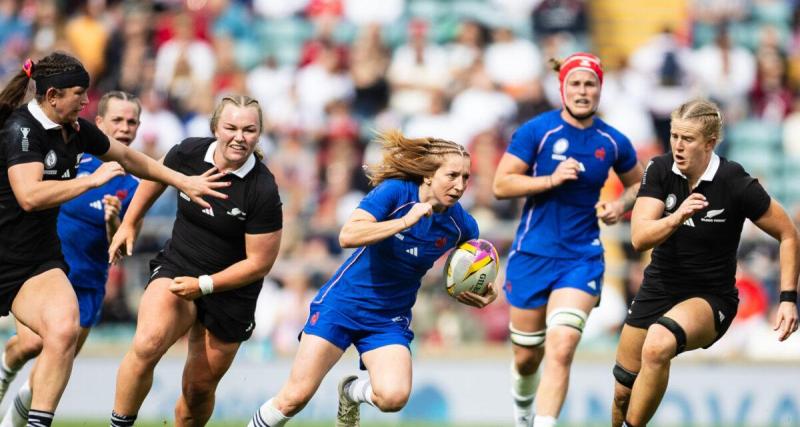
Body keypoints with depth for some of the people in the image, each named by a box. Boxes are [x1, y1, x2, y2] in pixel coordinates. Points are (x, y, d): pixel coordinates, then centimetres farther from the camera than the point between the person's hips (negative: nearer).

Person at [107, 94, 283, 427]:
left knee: (199, 388, 6)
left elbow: (260, 262, -13)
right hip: (176, 268, 1)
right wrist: (129, 223, 21)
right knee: (147, 345, -28)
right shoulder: (188, 153, -10)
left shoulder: (263, 191, -20)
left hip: (229, 291, -1)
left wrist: (204, 285, -18)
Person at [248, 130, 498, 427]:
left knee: (394, 397, -22)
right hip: (343, 303, -3)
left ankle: (352, 392, 13)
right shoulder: (395, 191, -18)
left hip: (390, 320, 3)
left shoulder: (460, 225, -7)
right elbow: (348, 236, -31)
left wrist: (485, 293, -10)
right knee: (296, 397, -6)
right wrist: (405, 222, -34)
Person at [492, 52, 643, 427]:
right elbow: (501, 185, -9)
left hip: (582, 259, 0)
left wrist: (620, 206, -3)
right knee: (527, 357, 11)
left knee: (561, 349, -20)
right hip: (532, 255, 0)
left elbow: (637, 184, 18)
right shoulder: (537, 130, -7)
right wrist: (551, 179, -21)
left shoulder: (613, 142, 0)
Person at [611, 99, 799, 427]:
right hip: (658, 289, 4)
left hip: (711, 298, -4)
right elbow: (639, 237, -18)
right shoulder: (660, 170, -9)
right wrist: (676, 217, -37)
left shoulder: (736, 184, -18)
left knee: (658, 344, -36)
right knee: (623, 392, 8)